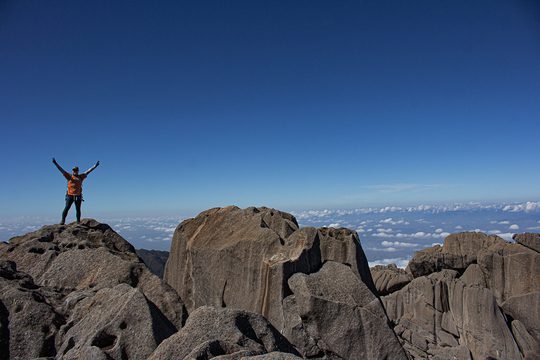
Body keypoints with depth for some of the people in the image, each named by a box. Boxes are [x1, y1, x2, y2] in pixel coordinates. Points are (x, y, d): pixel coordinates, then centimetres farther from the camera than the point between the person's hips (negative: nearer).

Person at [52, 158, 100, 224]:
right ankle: (63, 221, 0)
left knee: (78, 209, 7)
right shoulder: (69, 176, 4)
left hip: (78, 196, 2)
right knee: (66, 208, -4)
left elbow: (88, 171, 10)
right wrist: (55, 163, -9)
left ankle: (78, 222, 13)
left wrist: (95, 166, 9)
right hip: (70, 196, -2)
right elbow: (61, 170, -1)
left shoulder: (81, 177, 10)